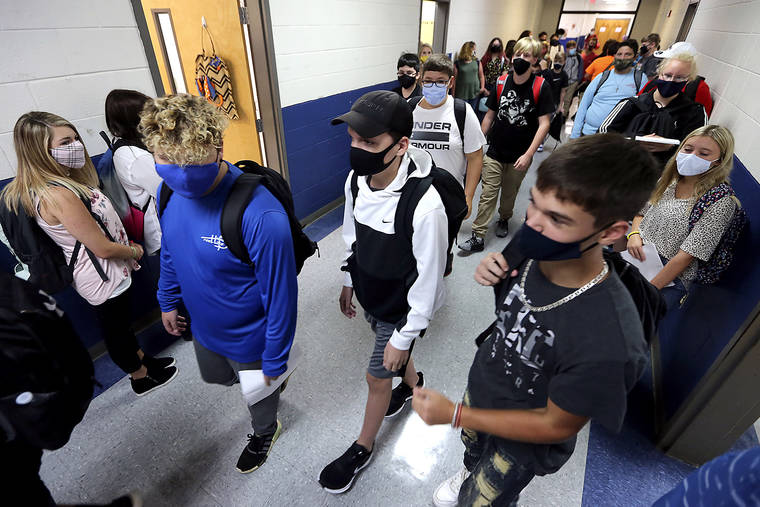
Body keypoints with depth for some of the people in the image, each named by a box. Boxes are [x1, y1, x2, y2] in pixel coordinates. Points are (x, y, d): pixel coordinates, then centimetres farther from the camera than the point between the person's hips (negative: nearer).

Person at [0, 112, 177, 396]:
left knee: (122, 322, 27)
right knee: (116, 330, 14)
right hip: (102, 277, -9)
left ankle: (141, 360, 50)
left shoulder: (65, 181, 0)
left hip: (104, 272, 9)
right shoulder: (59, 195, -30)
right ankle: (141, 378, 37)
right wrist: (135, 251, -8)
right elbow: (103, 247, -26)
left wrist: (127, 248, 3)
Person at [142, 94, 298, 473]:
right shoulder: (170, 192, -14)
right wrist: (168, 300, 15)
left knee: (259, 393, 24)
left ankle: (264, 432, 59)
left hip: (248, 337, -6)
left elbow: (280, 295, -28)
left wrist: (274, 360, -18)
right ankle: (251, 383, 66)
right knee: (214, 377, 34)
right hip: (203, 327, 6)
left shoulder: (260, 215, -38)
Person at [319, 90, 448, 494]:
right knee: (392, 355, 30)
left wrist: (404, 337, -15)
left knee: (377, 377, 14)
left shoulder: (425, 206, -35)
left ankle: (362, 449, 43)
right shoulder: (356, 179, -14)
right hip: (369, 296, 6)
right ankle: (412, 383, 65)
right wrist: (349, 282, 15)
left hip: (400, 309, -6)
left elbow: (428, 279, -24)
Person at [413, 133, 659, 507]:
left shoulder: (608, 343, -42)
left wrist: (455, 414, -22)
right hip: (480, 388, 6)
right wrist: (492, 274, -24)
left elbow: (557, 425, -25)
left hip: (522, 442, -5)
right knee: (472, 449, 38)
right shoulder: (531, 250, -25)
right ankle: (468, 474, 72)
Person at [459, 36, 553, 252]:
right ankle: (478, 237, 1)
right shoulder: (501, 83, 0)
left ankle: (504, 219, 43)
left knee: (510, 193, 15)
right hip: (495, 152, 1)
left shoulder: (541, 87, -7)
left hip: (519, 156, -1)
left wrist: (528, 154, -17)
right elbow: (490, 115, 8)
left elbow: (544, 123, -9)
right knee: (487, 194, -2)